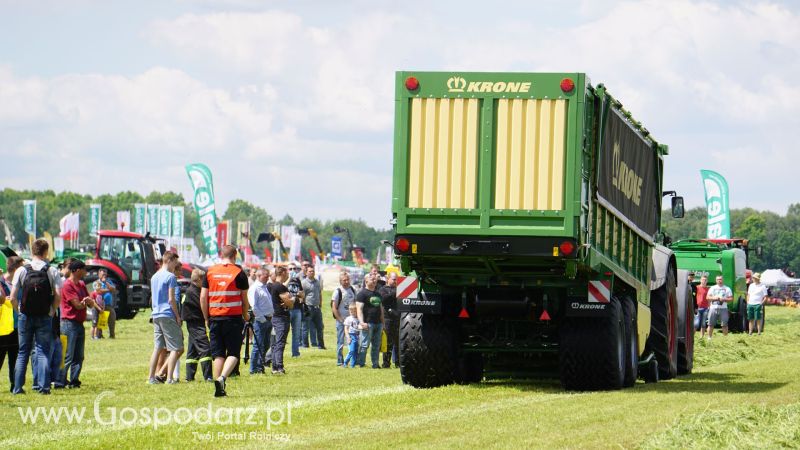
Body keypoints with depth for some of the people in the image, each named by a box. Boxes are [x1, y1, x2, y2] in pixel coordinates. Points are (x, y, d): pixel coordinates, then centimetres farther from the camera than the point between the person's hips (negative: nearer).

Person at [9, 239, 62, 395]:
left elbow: (13, 298, -7)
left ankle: (18, 387, 8)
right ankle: (44, 386, -5)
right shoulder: (52, 271, -4)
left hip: (25, 317, 1)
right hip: (45, 317, -1)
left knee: (23, 352, 9)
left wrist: (20, 310, 9)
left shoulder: (22, 271, -2)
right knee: (43, 352, 4)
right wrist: (52, 310, 6)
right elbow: (58, 297, -11)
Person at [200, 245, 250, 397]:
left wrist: (207, 317, 12)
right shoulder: (239, 273, -2)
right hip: (234, 317, -3)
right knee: (233, 353, 2)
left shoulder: (210, 272, 6)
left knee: (218, 354, 9)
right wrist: (246, 316, 18)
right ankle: (222, 377, -21)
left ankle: (219, 387, 4)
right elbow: (244, 299, 2)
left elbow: (203, 297, 3)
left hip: (215, 317, 3)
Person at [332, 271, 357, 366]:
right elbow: (334, 308, -9)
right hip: (341, 320, -5)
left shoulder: (352, 290, 8)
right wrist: (340, 320, -12)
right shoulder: (338, 291, -8)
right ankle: (340, 361, 6)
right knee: (341, 342, 0)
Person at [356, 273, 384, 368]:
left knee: (377, 345, 8)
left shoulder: (377, 294, 20)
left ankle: (375, 364, 13)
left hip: (378, 323, 7)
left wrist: (382, 323, 21)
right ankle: (361, 364, -5)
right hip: (368, 323, -7)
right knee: (365, 345, -8)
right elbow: (359, 309, -11)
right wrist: (362, 322, -22)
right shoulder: (362, 293, -4)